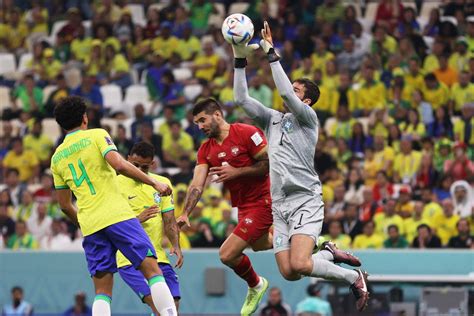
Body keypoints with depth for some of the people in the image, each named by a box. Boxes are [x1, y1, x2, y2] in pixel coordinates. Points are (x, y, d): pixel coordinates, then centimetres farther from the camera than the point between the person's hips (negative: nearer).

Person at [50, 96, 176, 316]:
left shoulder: (57, 157, 17)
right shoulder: (96, 135, 3)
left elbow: (65, 205, 19)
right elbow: (120, 165, -13)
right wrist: (154, 183, -9)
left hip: (89, 224, 4)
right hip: (117, 214, -4)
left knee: (102, 291, 3)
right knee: (152, 269, -6)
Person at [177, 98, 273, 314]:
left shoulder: (246, 133, -16)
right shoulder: (206, 150, 4)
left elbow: (270, 163, -17)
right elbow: (197, 184, -5)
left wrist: (236, 172, -21)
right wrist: (185, 214, -19)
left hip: (262, 201, -9)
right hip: (243, 205, 9)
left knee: (227, 254, -14)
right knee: (258, 245, 30)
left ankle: (255, 286, 14)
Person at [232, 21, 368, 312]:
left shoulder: (307, 117, -1)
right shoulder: (272, 119, 18)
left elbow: (285, 92, -17)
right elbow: (242, 99, 13)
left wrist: (271, 53, -14)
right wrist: (240, 61, 4)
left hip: (305, 200, -7)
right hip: (279, 204, 7)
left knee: (299, 265, -24)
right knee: (288, 273, -7)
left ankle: (354, 277, -2)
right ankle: (330, 254, 21)